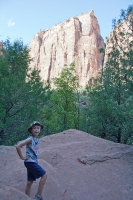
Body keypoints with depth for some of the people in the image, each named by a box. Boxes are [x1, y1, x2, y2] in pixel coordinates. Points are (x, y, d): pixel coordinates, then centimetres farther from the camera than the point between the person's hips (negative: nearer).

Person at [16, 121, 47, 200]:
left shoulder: (38, 140, 8)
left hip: (34, 162, 8)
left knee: (30, 181, 12)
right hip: (30, 162, -8)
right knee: (44, 175, -9)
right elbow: (18, 146, -22)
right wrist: (22, 157, -15)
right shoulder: (30, 139, -15)